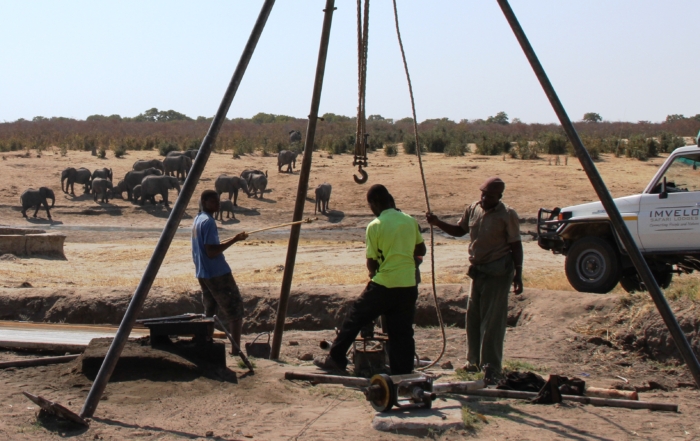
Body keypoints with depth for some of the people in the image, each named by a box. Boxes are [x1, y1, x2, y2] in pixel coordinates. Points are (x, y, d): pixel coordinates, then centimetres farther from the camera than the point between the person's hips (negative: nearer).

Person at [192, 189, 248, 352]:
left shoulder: (197, 220, 12)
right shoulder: (208, 222, -17)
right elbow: (211, 252, -24)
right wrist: (234, 240, -22)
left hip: (202, 273, 9)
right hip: (217, 273, -9)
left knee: (210, 311, 16)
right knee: (235, 309, -5)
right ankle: (236, 351, -9)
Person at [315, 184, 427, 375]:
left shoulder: (375, 226, -9)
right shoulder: (411, 221, 4)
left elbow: (371, 263, -3)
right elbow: (421, 250, 16)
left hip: (384, 285, -4)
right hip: (409, 286, 4)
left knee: (355, 318, 12)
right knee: (402, 332, 9)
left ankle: (336, 359, 18)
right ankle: (403, 374, 8)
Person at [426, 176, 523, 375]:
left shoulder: (507, 215, -12)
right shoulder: (473, 209, 5)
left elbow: (516, 246, -10)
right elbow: (459, 230, 19)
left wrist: (518, 274, -14)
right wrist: (437, 222, 5)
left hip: (498, 272, -7)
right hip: (478, 270, 7)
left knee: (492, 321, -3)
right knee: (473, 318, 11)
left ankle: (491, 368, 5)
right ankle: (474, 362, 23)